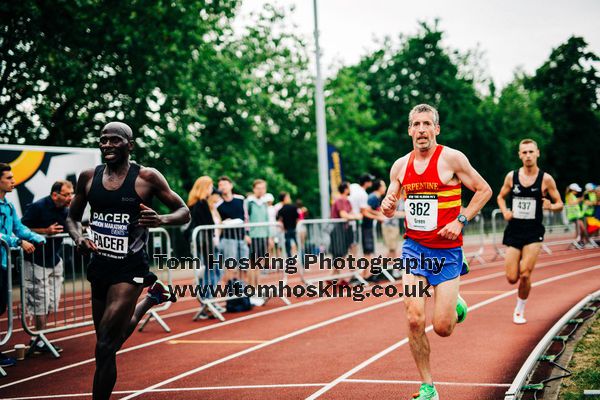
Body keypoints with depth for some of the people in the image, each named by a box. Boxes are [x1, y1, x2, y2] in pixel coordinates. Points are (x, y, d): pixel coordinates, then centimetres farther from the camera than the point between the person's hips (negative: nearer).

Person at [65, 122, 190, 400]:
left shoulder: (147, 178, -9)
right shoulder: (88, 177, 3)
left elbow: (184, 213, -3)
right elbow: (72, 217, 15)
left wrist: (160, 220, -24)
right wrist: (78, 238, -7)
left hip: (129, 268, -6)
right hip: (99, 265, 6)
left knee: (105, 346, -11)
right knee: (115, 337, 23)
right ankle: (152, 297, 48)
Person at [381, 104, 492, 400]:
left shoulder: (452, 158, -9)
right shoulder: (400, 166, 4)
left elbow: (484, 190, -2)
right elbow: (390, 206, 14)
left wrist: (460, 221, -12)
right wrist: (387, 207, -10)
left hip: (446, 250, -3)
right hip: (413, 248, 3)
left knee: (442, 328, -4)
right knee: (414, 321, -9)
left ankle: (456, 306, 33)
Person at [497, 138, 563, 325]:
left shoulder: (546, 179, -3)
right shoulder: (511, 176, 3)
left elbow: (560, 204, 4)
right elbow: (501, 197, 18)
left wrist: (551, 206, -19)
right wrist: (505, 212, -1)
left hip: (534, 232, -2)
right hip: (514, 230, 2)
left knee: (525, 275, -12)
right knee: (512, 278, -1)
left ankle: (520, 310, 11)